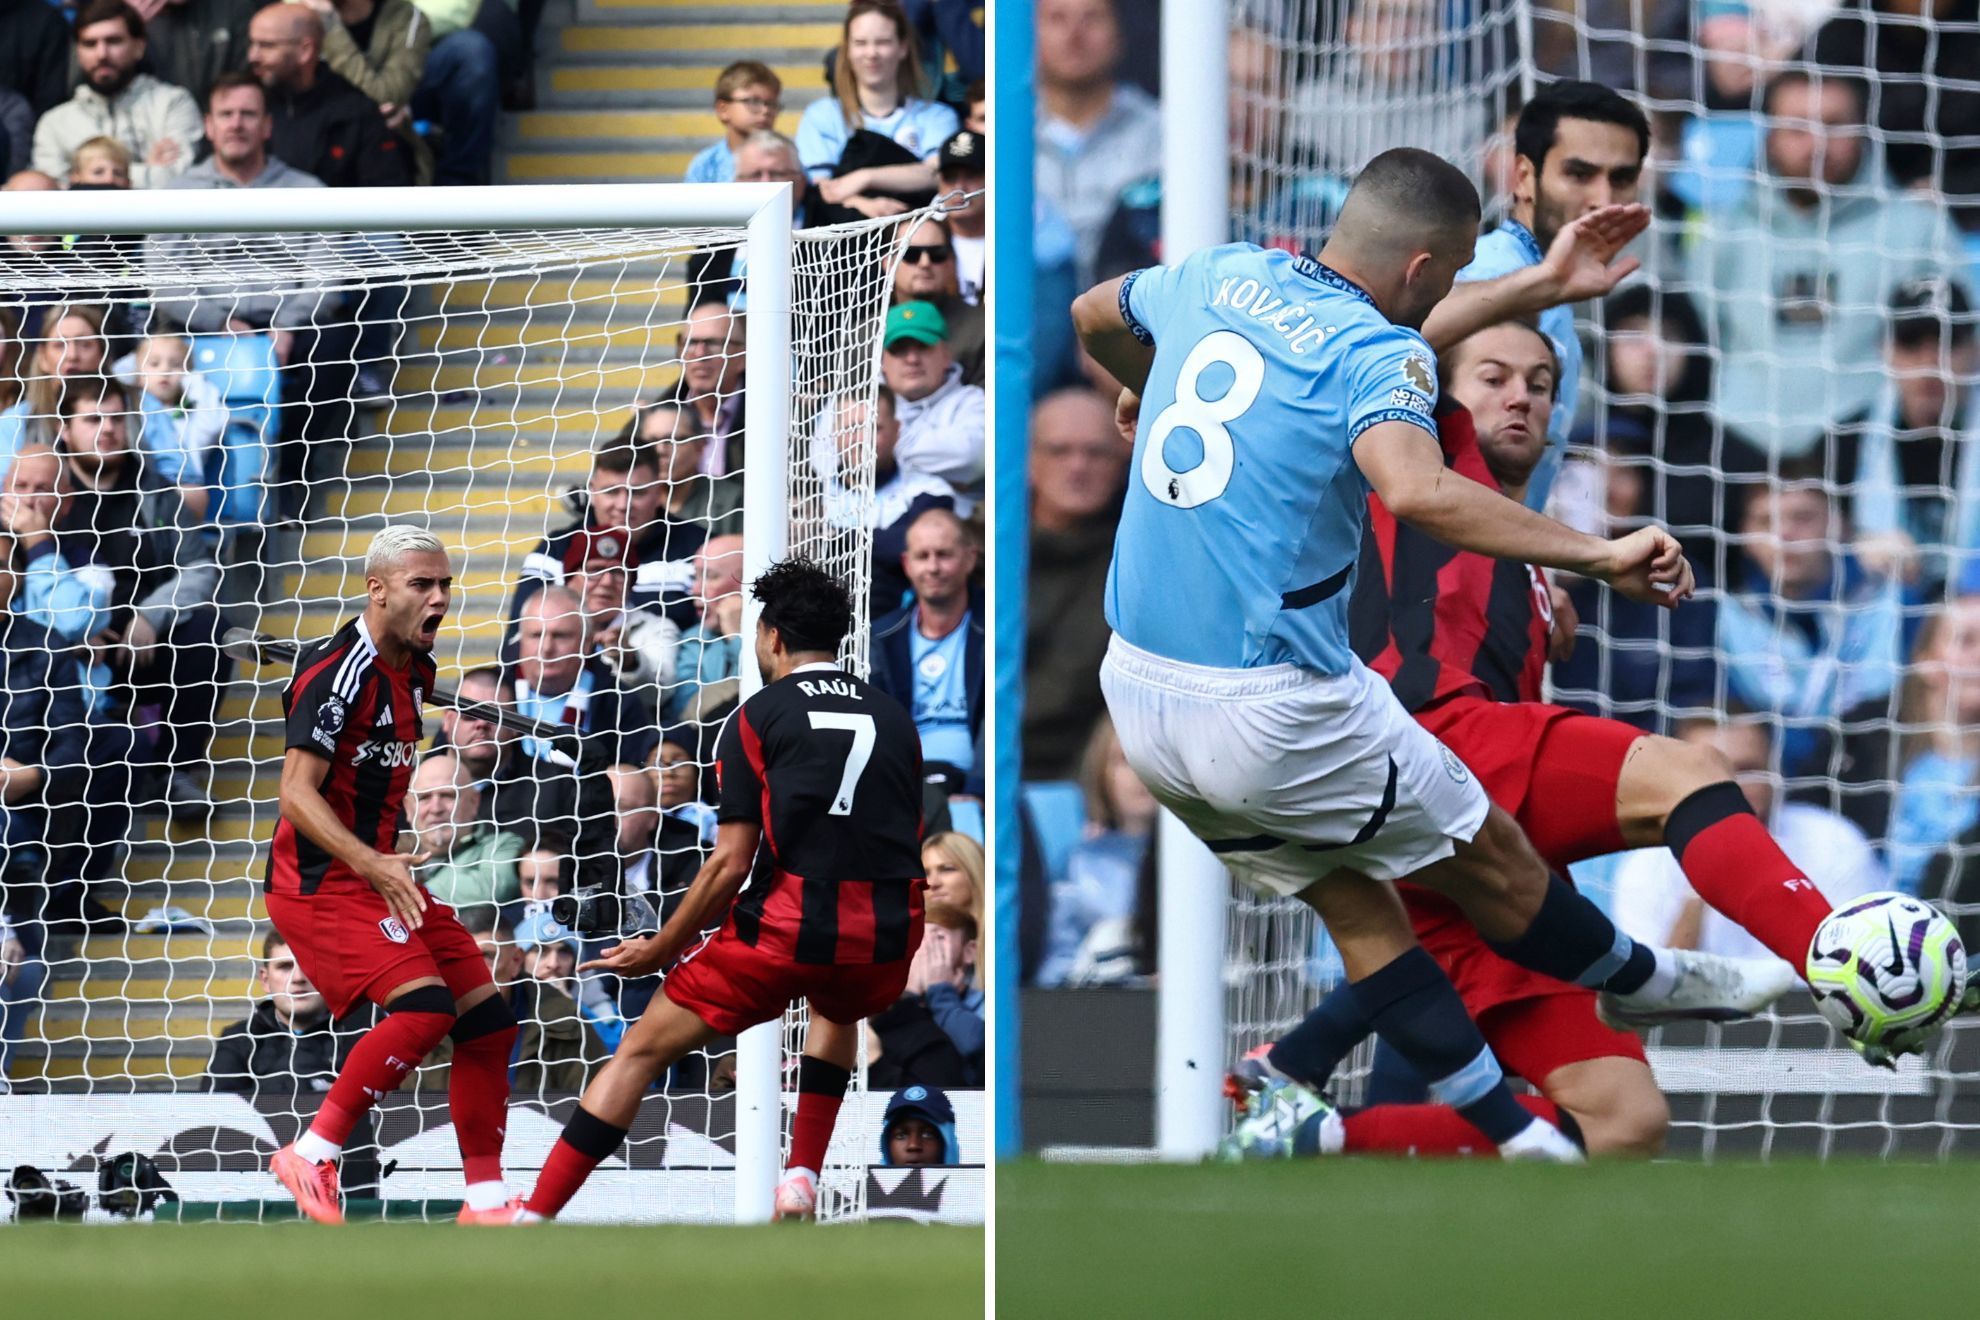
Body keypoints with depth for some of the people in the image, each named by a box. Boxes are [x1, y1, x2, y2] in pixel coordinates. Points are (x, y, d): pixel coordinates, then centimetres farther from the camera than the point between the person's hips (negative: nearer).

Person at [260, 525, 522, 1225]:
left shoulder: (415, 669, 11)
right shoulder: (340, 670, -17)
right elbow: (297, 794, -23)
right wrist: (370, 865, -34)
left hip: (380, 874, 9)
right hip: (320, 880, -9)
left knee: (486, 1016, 2)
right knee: (423, 1008, -25)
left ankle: (485, 1201, 9)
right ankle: (311, 1155, -13)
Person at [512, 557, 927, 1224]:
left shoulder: (759, 717, 3)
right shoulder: (894, 718, 14)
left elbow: (730, 864, -2)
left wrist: (660, 949, 8)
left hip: (791, 928, -4)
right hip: (887, 939, 4)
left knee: (643, 1049, 6)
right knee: (837, 1010, 41)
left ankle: (531, 1221, 1)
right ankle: (802, 1179, 29)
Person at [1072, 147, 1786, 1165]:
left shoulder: (1216, 277, 7)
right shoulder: (1378, 352, -15)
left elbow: (1092, 315, 30)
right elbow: (1415, 491, -36)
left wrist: (1146, 391, 53)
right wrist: (1598, 556, -35)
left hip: (1139, 693, 8)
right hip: (1273, 710, -8)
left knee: (1353, 905, 17)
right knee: (1488, 855, 16)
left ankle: (1515, 1140, 20)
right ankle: (1640, 980, 39)